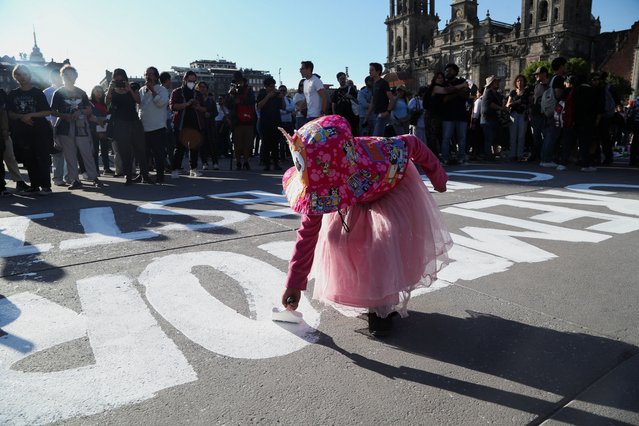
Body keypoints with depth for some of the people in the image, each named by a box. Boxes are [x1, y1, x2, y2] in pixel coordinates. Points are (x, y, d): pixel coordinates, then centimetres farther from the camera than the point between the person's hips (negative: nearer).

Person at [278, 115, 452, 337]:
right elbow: (307, 234, -25)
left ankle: (383, 306, -1)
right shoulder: (320, 187, -33)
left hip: (395, 188, -3)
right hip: (356, 198, 3)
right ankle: (367, 295, 11)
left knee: (389, 239, -23)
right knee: (335, 236, -13)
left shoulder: (383, 154, -44)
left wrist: (437, 176, -4)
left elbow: (414, 144, -22)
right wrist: (294, 284, -24)